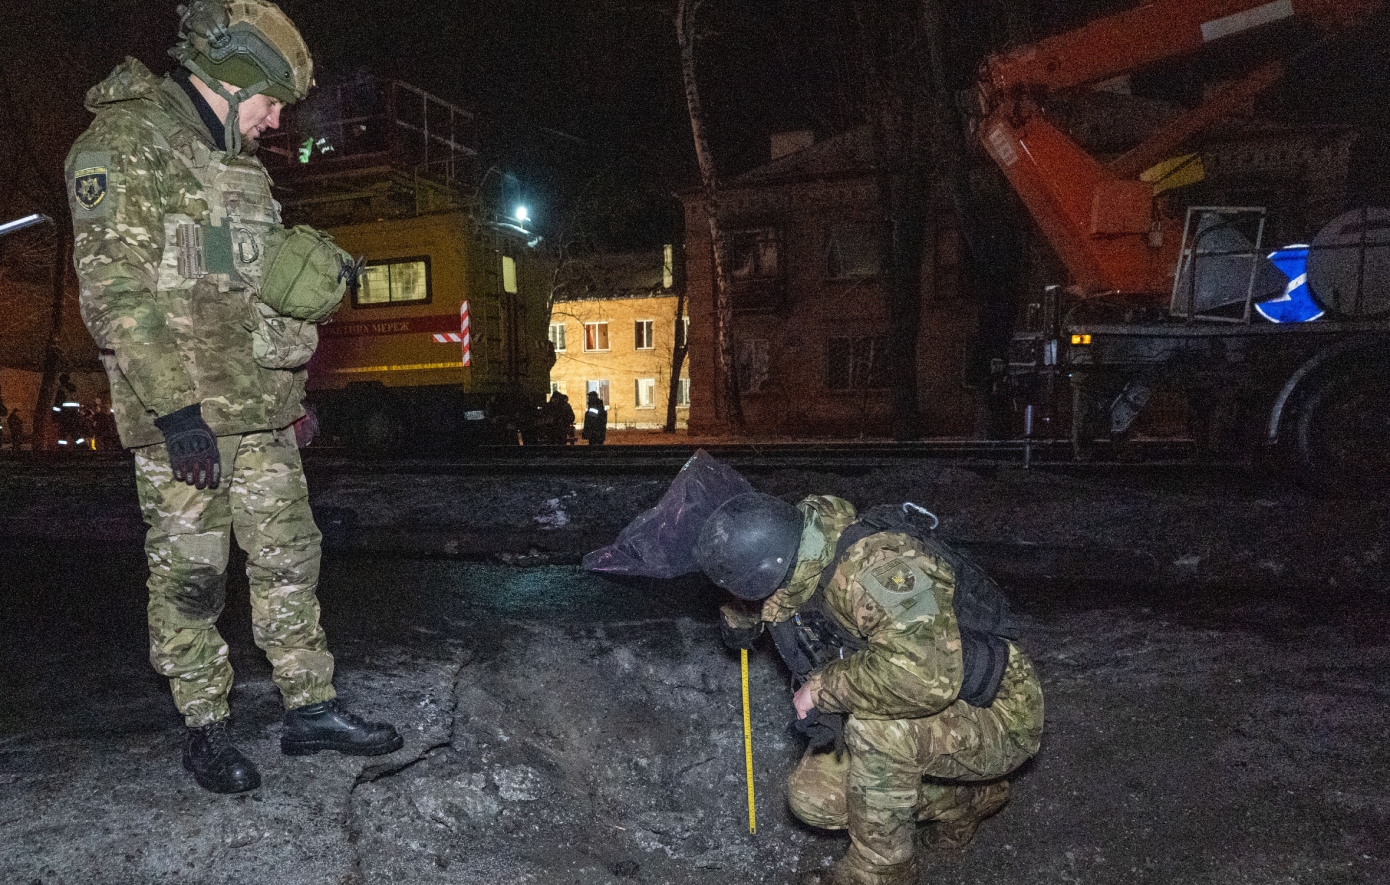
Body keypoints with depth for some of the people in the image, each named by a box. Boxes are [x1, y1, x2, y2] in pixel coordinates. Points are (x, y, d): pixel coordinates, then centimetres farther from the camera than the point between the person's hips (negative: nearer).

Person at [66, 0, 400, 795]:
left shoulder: (239, 164, 18)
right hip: (179, 411, -7)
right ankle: (206, 728, 17)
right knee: (189, 573, 3)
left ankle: (312, 708, 19)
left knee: (288, 557, 9)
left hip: (262, 409, 8)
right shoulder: (126, 141, -7)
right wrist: (174, 405, -22)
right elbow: (116, 287, -16)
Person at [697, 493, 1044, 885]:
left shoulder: (878, 565, -35)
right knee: (813, 798, 2)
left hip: (996, 719, -8)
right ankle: (964, 799, 18)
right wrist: (739, 616, 5)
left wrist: (823, 687, -35)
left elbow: (923, 676, -49)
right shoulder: (801, 564, -7)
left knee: (877, 724, -34)